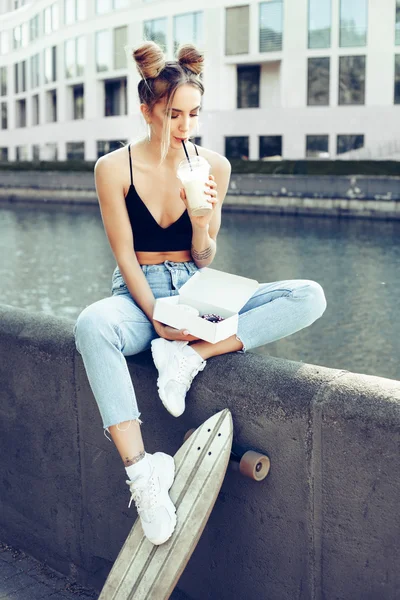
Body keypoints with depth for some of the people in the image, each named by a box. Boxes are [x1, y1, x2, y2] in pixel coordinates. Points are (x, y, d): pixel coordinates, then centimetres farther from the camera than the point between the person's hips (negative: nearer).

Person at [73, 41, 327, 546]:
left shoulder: (214, 166, 1)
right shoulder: (114, 168, -4)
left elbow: (203, 261, 3)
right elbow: (126, 257, -5)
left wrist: (201, 221, -18)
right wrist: (156, 319, -16)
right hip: (139, 295, -2)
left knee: (309, 297, -20)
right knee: (92, 325, -41)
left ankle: (188, 356, -27)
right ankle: (141, 472, -39)